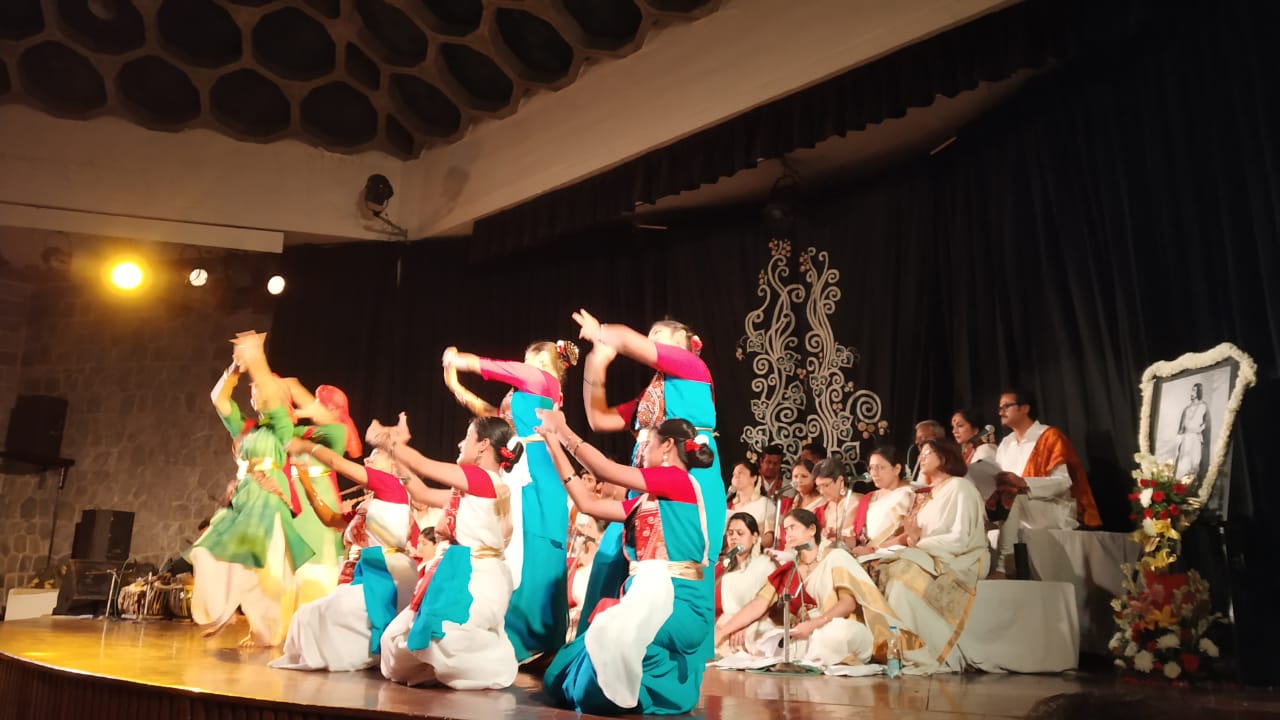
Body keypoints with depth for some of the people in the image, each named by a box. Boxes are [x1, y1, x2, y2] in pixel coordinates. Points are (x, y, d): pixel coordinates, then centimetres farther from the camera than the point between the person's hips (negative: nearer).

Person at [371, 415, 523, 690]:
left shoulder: (484, 479, -13)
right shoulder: (472, 489, 16)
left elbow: (423, 466, -9)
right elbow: (422, 493, 19)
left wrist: (386, 441, 6)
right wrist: (392, 448, 20)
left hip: (473, 580, -10)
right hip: (458, 577, 10)